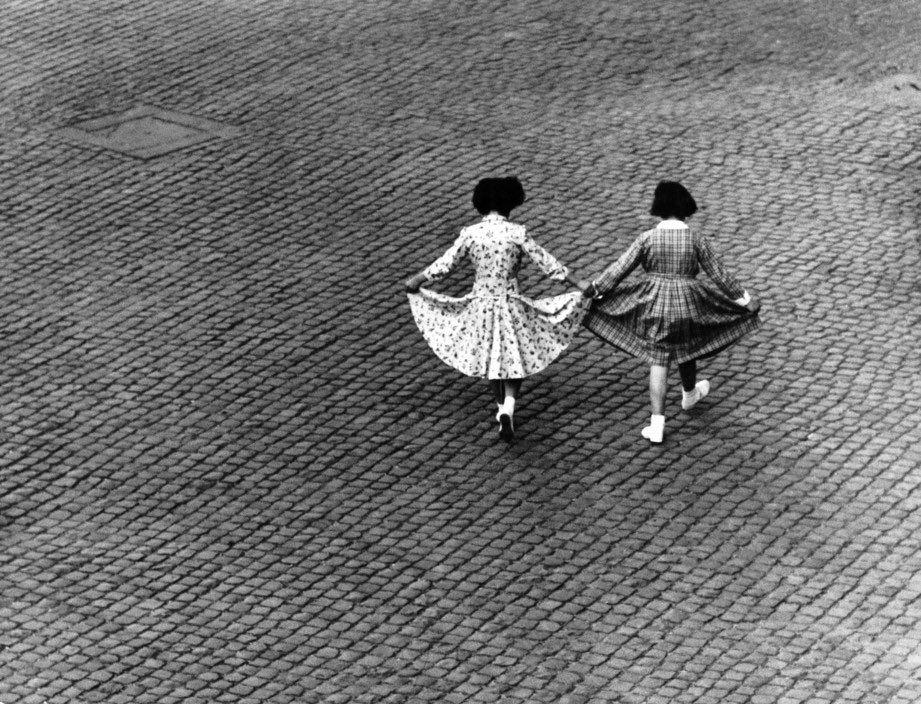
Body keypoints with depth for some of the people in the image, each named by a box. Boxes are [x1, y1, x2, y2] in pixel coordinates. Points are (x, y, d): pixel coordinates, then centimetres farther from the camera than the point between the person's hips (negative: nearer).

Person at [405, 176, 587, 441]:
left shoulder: (469, 234, -8)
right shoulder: (516, 233, -13)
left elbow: (443, 265, -4)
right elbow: (547, 264, -11)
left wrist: (416, 281, 13)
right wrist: (580, 285, -4)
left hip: (479, 305, 2)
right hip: (510, 307, -2)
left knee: (491, 357, 23)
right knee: (513, 359, 13)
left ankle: (502, 406, 37)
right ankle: (508, 409, -9)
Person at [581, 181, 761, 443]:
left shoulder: (647, 238, -9)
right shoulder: (697, 240, -9)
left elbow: (619, 269, -5)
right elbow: (718, 274, -4)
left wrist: (591, 291, 5)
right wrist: (743, 298, 7)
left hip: (654, 304, 0)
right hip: (687, 305, 1)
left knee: (658, 362, 4)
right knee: (686, 351, 26)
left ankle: (657, 424, -3)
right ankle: (689, 394, 54)